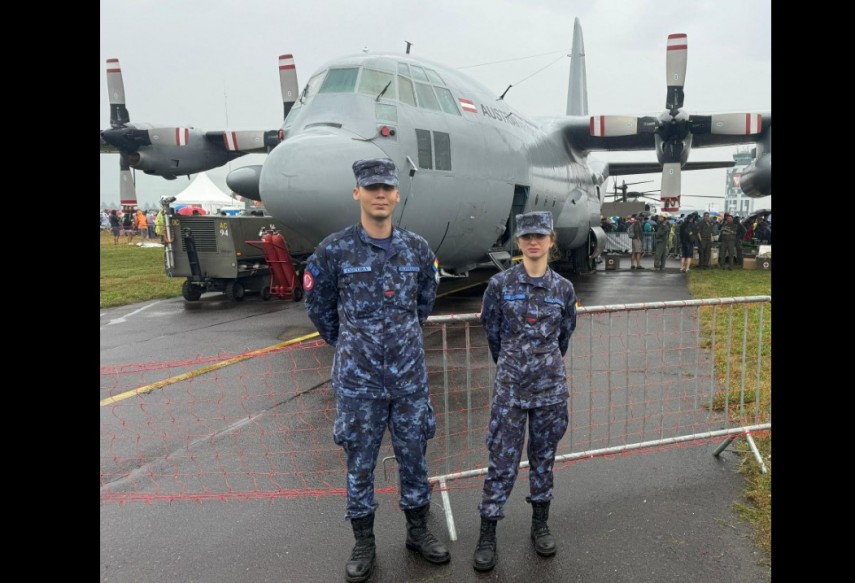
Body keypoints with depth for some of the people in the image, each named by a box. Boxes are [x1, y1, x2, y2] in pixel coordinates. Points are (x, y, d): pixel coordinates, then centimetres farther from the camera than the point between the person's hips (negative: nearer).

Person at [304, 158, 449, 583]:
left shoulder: (418, 250, -1)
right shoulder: (334, 251, -9)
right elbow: (319, 306, 6)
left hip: (410, 376, 2)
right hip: (358, 379, -2)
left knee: (414, 455, 14)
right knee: (360, 461, 11)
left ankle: (418, 531, 34)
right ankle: (363, 543, 29)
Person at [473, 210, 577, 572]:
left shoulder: (564, 288, 0)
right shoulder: (500, 284, -6)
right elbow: (492, 332, 5)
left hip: (551, 386, 2)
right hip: (510, 386, -2)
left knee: (544, 456, 13)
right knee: (503, 460, 2)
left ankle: (540, 524, 30)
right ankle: (487, 535, 14)